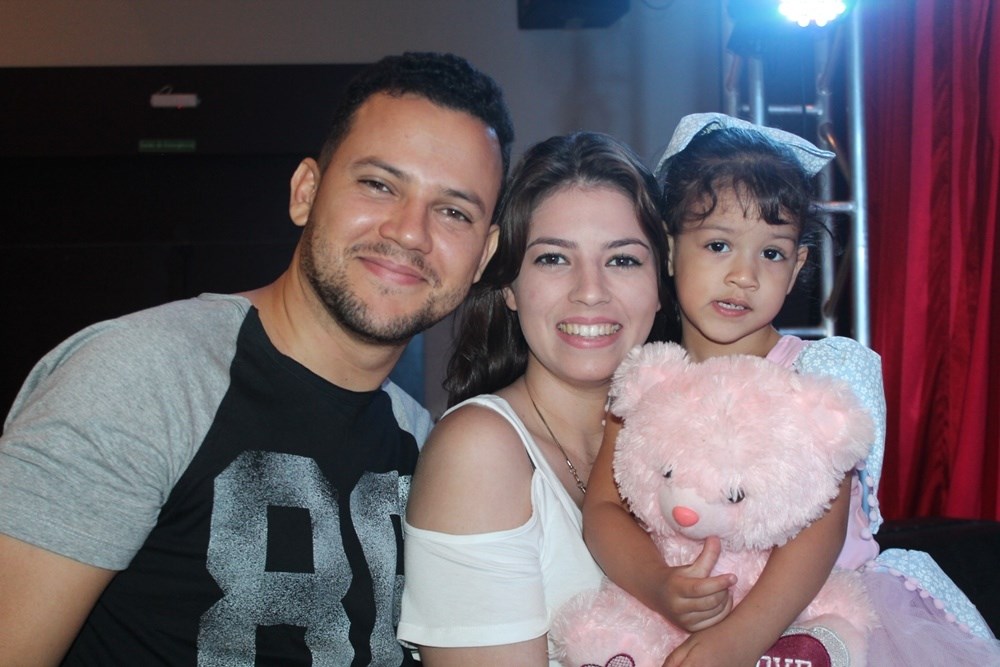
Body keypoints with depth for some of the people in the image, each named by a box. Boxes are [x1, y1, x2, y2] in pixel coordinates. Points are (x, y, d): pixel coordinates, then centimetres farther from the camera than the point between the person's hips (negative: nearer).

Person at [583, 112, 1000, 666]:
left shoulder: (820, 374, -3)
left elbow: (824, 517, -15)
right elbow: (603, 506, -3)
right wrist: (661, 586, -25)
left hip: (818, 604, -1)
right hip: (677, 619, 1)